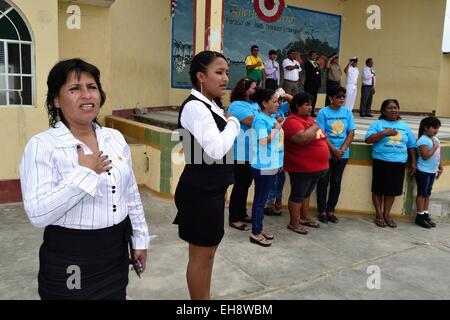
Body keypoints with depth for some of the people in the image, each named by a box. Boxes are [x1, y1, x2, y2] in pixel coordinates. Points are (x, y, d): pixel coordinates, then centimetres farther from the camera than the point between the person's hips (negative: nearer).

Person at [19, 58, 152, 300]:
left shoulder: (115, 138, 3)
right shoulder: (42, 145, -14)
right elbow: (38, 214, -22)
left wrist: (140, 239, 11)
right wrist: (84, 173, -23)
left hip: (116, 251, 5)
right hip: (69, 258, -5)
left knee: (117, 296, 19)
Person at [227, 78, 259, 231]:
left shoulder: (254, 104, 15)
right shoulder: (236, 105, -13)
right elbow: (252, 121, -24)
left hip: (252, 153, 9)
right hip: (241, 154, -9)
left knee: (246, 184, 16)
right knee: (240, 184, -2)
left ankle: (242, 213, 29)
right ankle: (234, 218, 9)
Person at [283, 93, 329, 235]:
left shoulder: (310, 119, 11)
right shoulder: (292, 121, -18)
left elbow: (320, 137, 24)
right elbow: (302, 139, -35)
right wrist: (314, 128, -18)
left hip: (315, 167, 9)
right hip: (301, 168, -9)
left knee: (306, 194, 21)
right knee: (297, 195, 4)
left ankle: (305, 217, 36)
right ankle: (294, 223, 16)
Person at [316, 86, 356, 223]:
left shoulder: (347, 112, 4)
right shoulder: (323, 112, -5)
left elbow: (351, 133, 2)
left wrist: (342, 150, -10)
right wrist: (334, 150, -14)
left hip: (343, 154, 3)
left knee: (336, 182, 9)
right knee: (323, 182, 3)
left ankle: (331, 210, 21)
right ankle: (322, 211, 14)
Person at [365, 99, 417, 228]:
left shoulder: (405, 126, 14)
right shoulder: (377, 124, 1)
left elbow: (411, 146, 17)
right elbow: (368, 139, -11)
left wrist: (413, 162, 12)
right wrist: (384, 133, -19)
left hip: (399, 163, 3)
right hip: (381, 162, -3)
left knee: (392, 190, 7)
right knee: (378, 189, 3)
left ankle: (386, 215, 20)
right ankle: (379, 215, 15)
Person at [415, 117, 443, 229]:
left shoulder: (436, 139, 10)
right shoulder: (423, 140, -17)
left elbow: (438, 155, 16)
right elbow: (425, 156, -24)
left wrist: (441, 167, 14)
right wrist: (435, 147, -18)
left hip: (432, 171, 8)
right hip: (423, 171, -8)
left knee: (428, 193, 13)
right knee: (422, 193, 0)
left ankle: (425, 214, 22)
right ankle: (420, 216, 7)